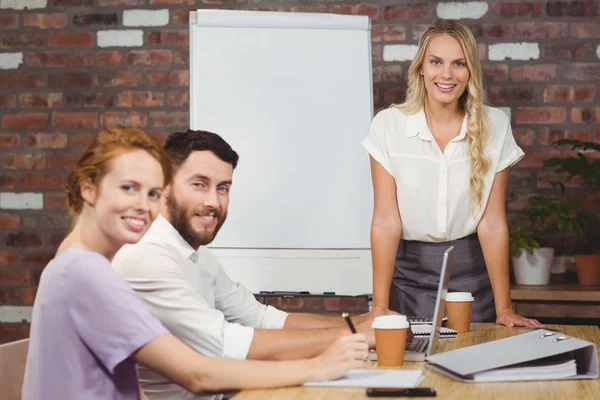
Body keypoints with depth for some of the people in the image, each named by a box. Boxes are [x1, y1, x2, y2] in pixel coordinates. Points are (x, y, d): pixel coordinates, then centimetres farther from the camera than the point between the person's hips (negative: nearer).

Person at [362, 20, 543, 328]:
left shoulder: (494, 126, -7)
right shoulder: (388, 125, -11)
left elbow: (492, 223, -8)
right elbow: (386, 222, -13)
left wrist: (504, 308, -12)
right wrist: (379, 307, -18)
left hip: (473, 268, 1)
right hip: (409, 269, -1)